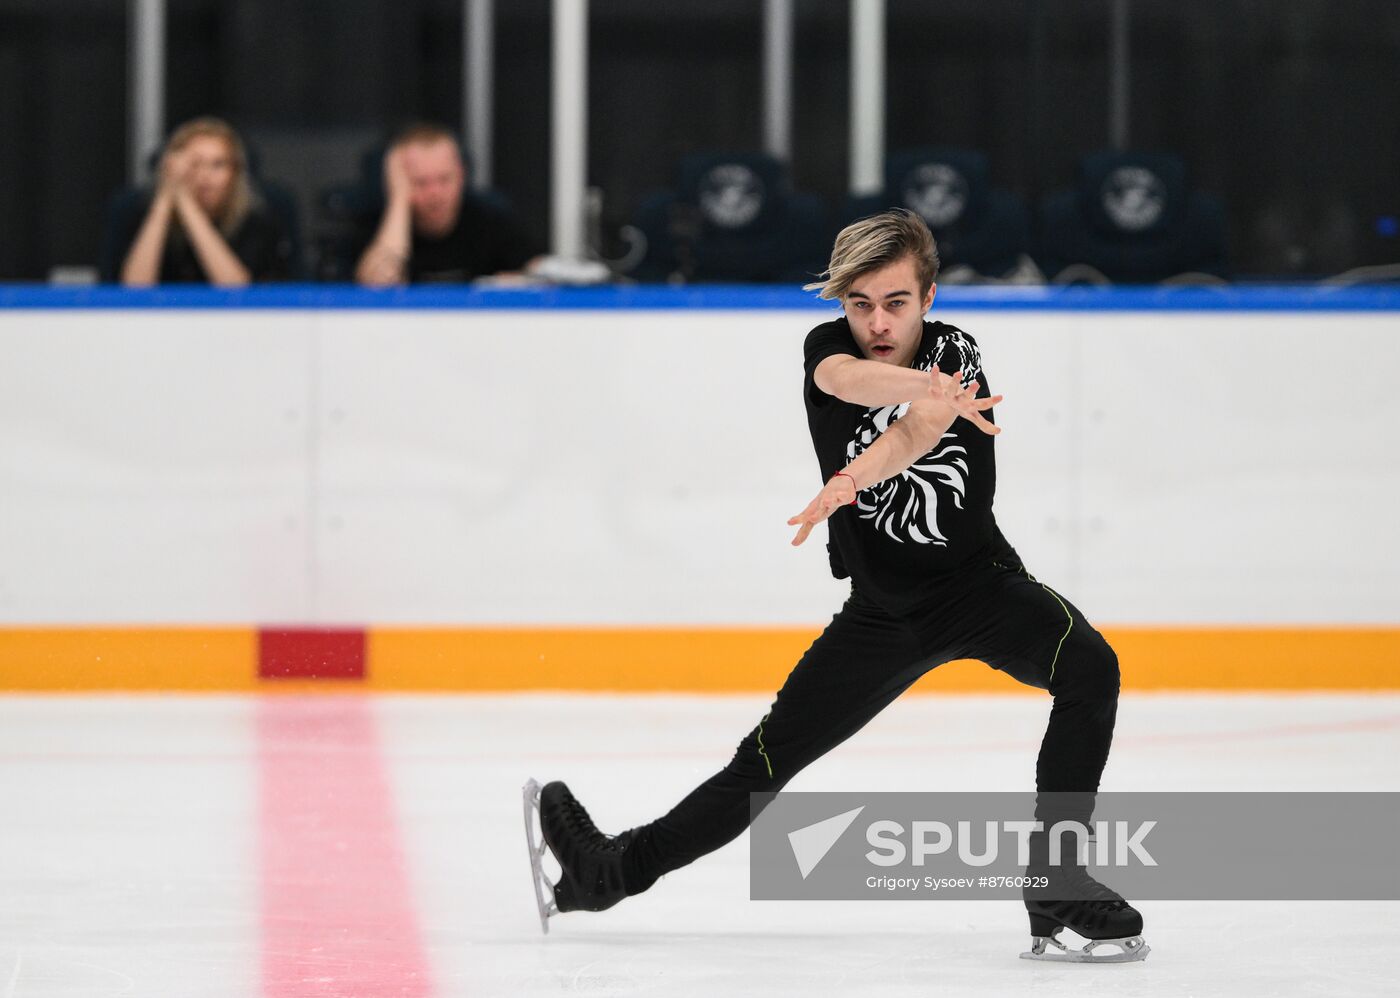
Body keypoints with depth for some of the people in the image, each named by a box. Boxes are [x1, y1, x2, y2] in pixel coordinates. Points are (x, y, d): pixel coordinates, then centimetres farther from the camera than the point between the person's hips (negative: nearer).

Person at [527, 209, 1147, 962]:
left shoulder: (953, 352, -15)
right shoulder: (827, 349, -8)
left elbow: (918, 429, -37)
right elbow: (848, 378, -35)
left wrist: (852, 479, -57)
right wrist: (929, 390, -55)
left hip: (979, 582, -2)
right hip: (882, 610, 2)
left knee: (1089, 666, -30)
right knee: (770, 755, 3)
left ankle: (1054, 879, -27)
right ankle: (615, 870, 15)